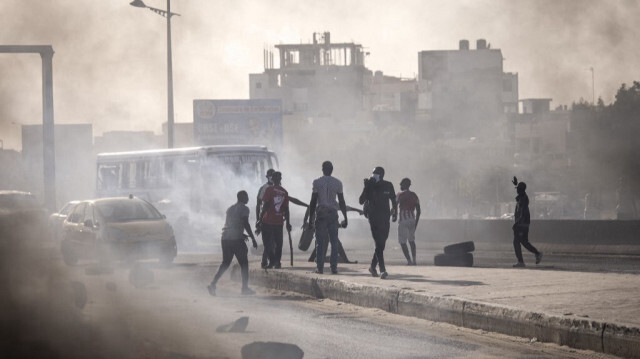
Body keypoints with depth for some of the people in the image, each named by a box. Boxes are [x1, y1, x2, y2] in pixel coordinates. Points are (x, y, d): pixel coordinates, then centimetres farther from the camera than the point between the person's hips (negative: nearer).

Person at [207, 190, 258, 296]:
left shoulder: (230, 209, 22)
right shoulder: (244, 209, -2)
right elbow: (246, 224, -13)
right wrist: (253, 238, -10)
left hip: (225, 238, 7)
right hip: (236, 239, -7)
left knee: (225, 263, 11)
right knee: (244, 263, 4)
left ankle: (213, 284, -4)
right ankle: (245, 288, 4)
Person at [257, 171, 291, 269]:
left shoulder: (269, 189, -7)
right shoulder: (284, 192, 5)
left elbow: (265, 206, -11)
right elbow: (286, 209, 7)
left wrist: (260, 220, -7)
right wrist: (287, 223, 15)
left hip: (268, 221, -4)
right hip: (279, 222, 4)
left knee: (267, 243, 3)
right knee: (278, 243, 12)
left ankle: (272, 261, -7)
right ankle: (277, 263, 9)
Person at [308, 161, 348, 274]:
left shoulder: (317, 182, -2)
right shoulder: (337, 183, 4)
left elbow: (313, 202, -3)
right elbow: (342, 202, 5)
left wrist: (310, 218, 1)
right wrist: (345, 218, 11)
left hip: (321, 214, -1)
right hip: (333, 213, 1)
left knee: (320, 242, 2)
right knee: (334, 241, 3)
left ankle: (320, 267, -2)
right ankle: (334, 267, -3)